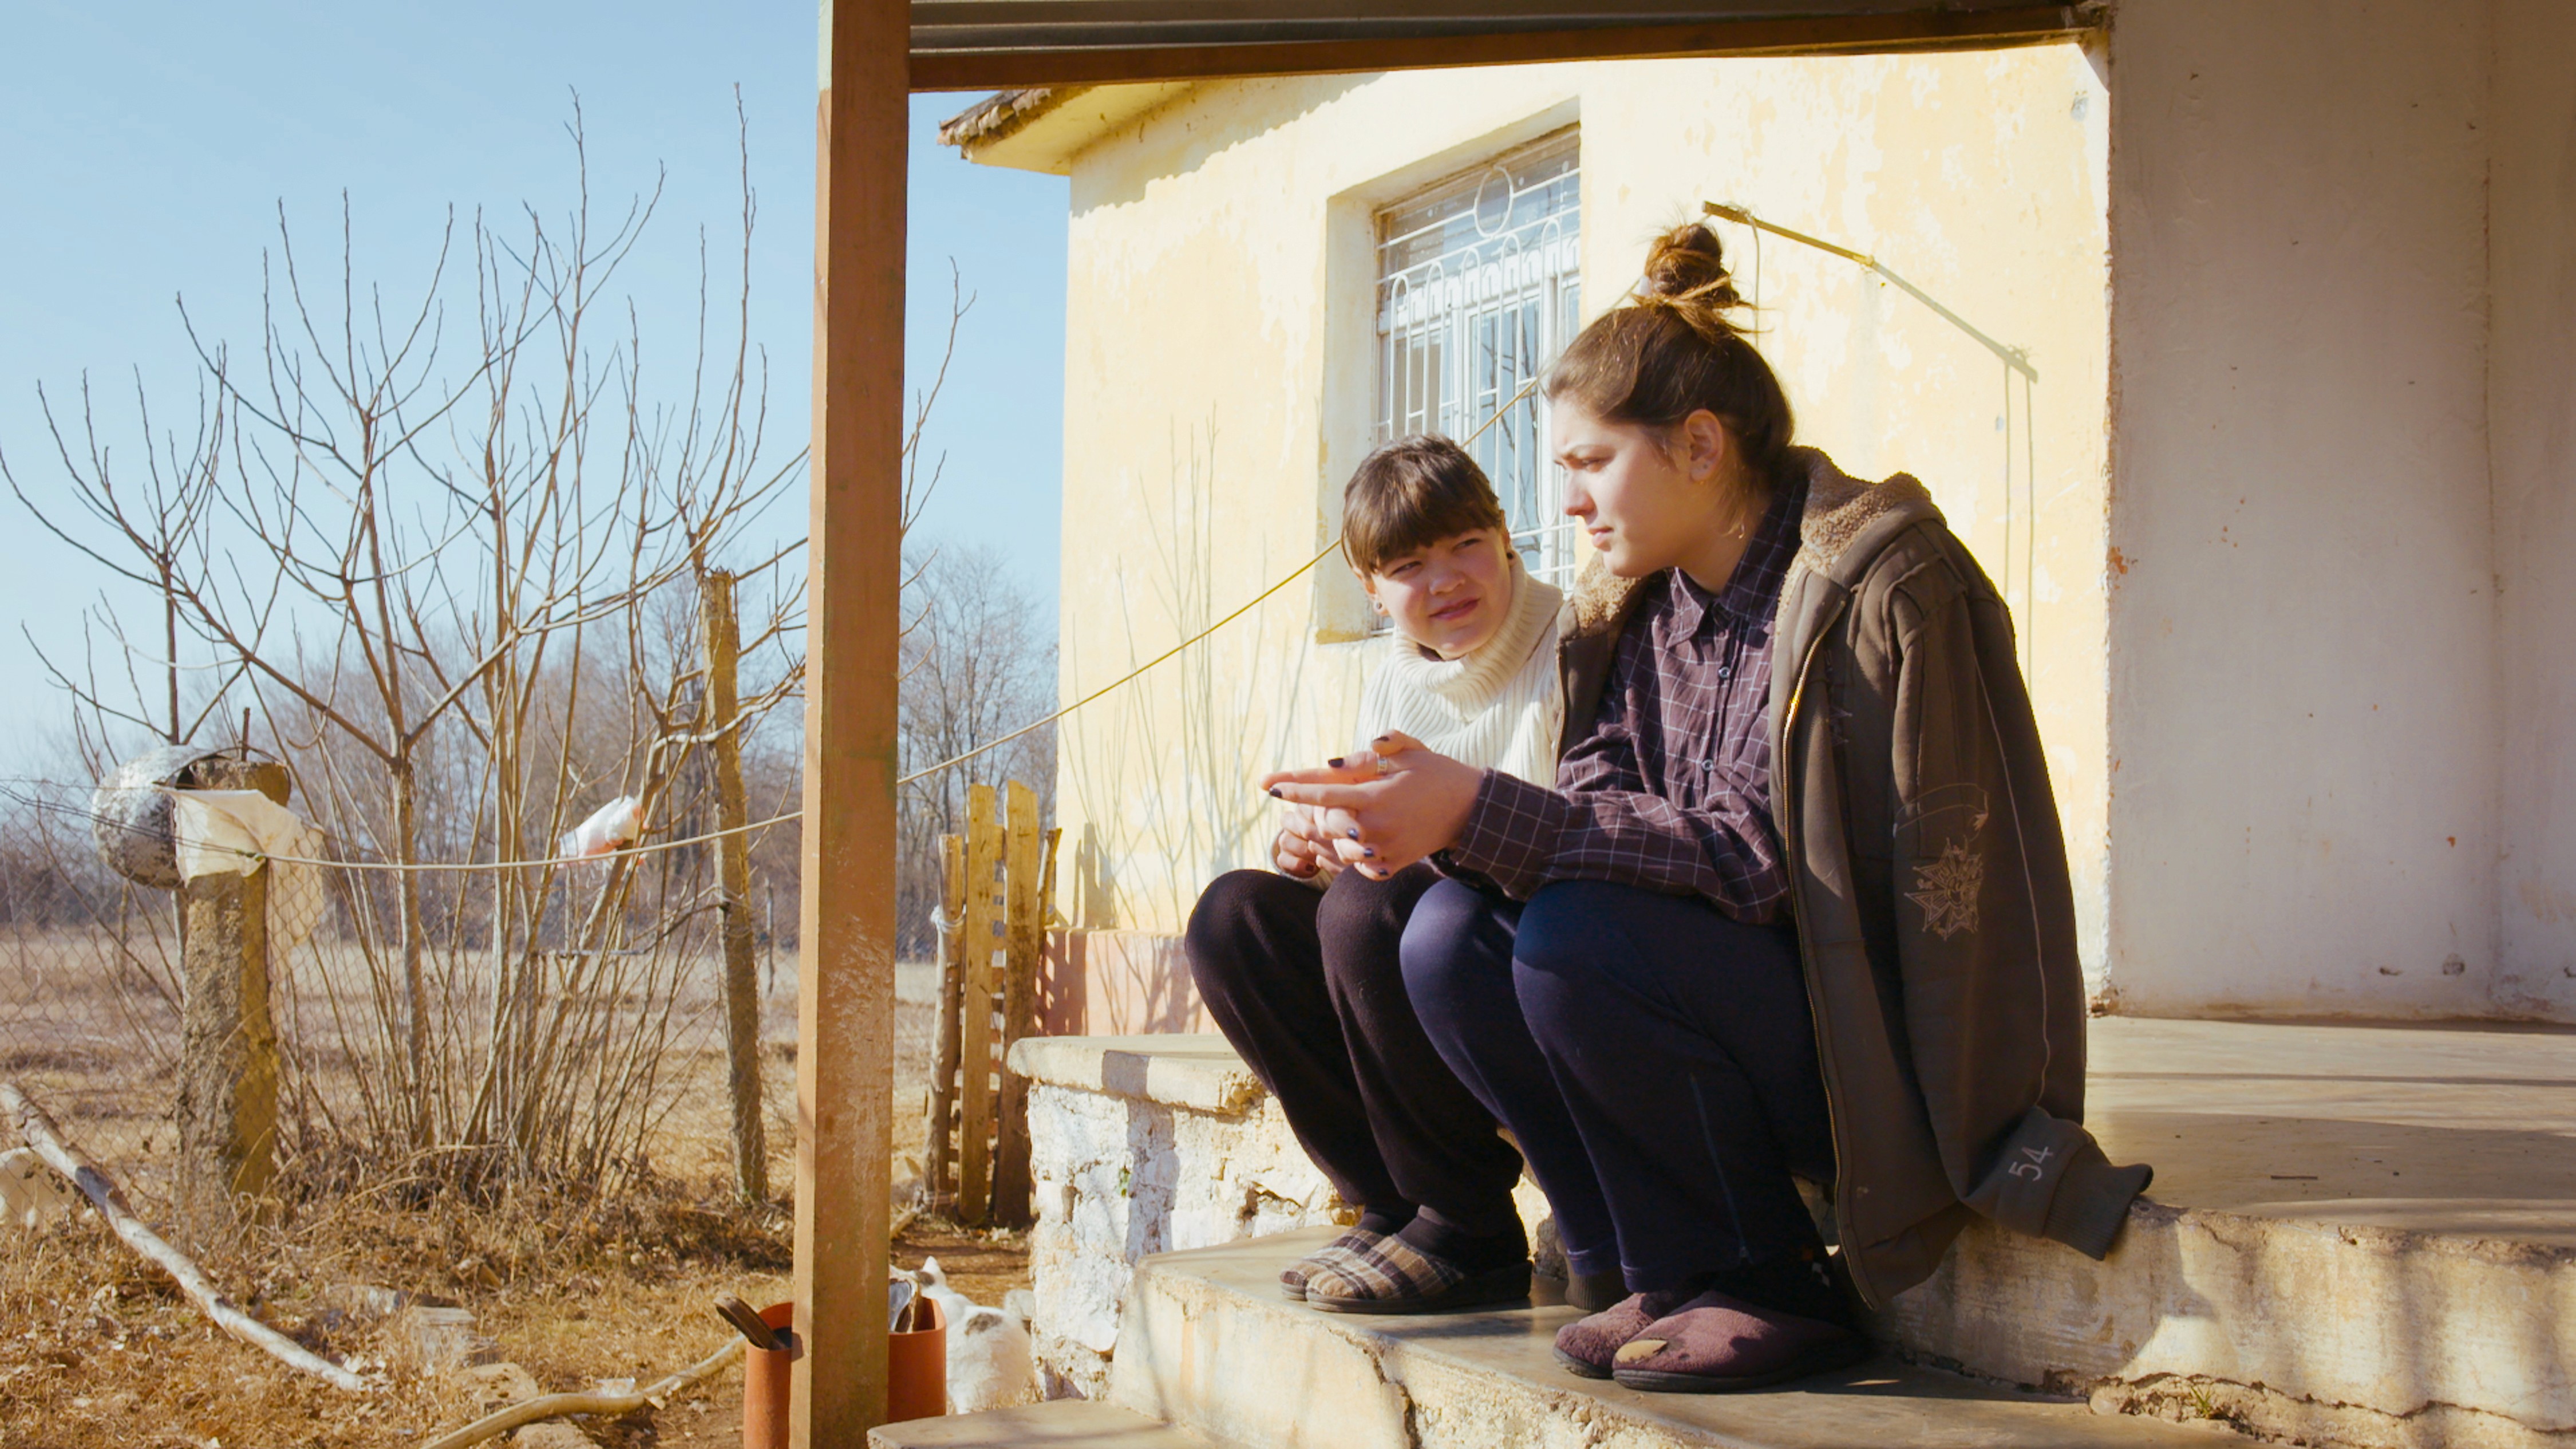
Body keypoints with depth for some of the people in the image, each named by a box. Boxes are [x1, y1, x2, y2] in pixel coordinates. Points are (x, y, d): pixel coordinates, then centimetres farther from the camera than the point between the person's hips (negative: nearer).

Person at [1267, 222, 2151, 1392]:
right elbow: (1600, 808, 0)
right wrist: (1443, 823, -20)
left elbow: (1759, 856, -25)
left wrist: (1485, 815, -30)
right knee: (1451, 941, -11)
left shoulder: (1880, 588, -17)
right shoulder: (1655, 606, 8)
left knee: (1579, 935, -28)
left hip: (1878, 1054, -8)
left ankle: (1769, 1291, -10)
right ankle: (1662, 1268, 0)